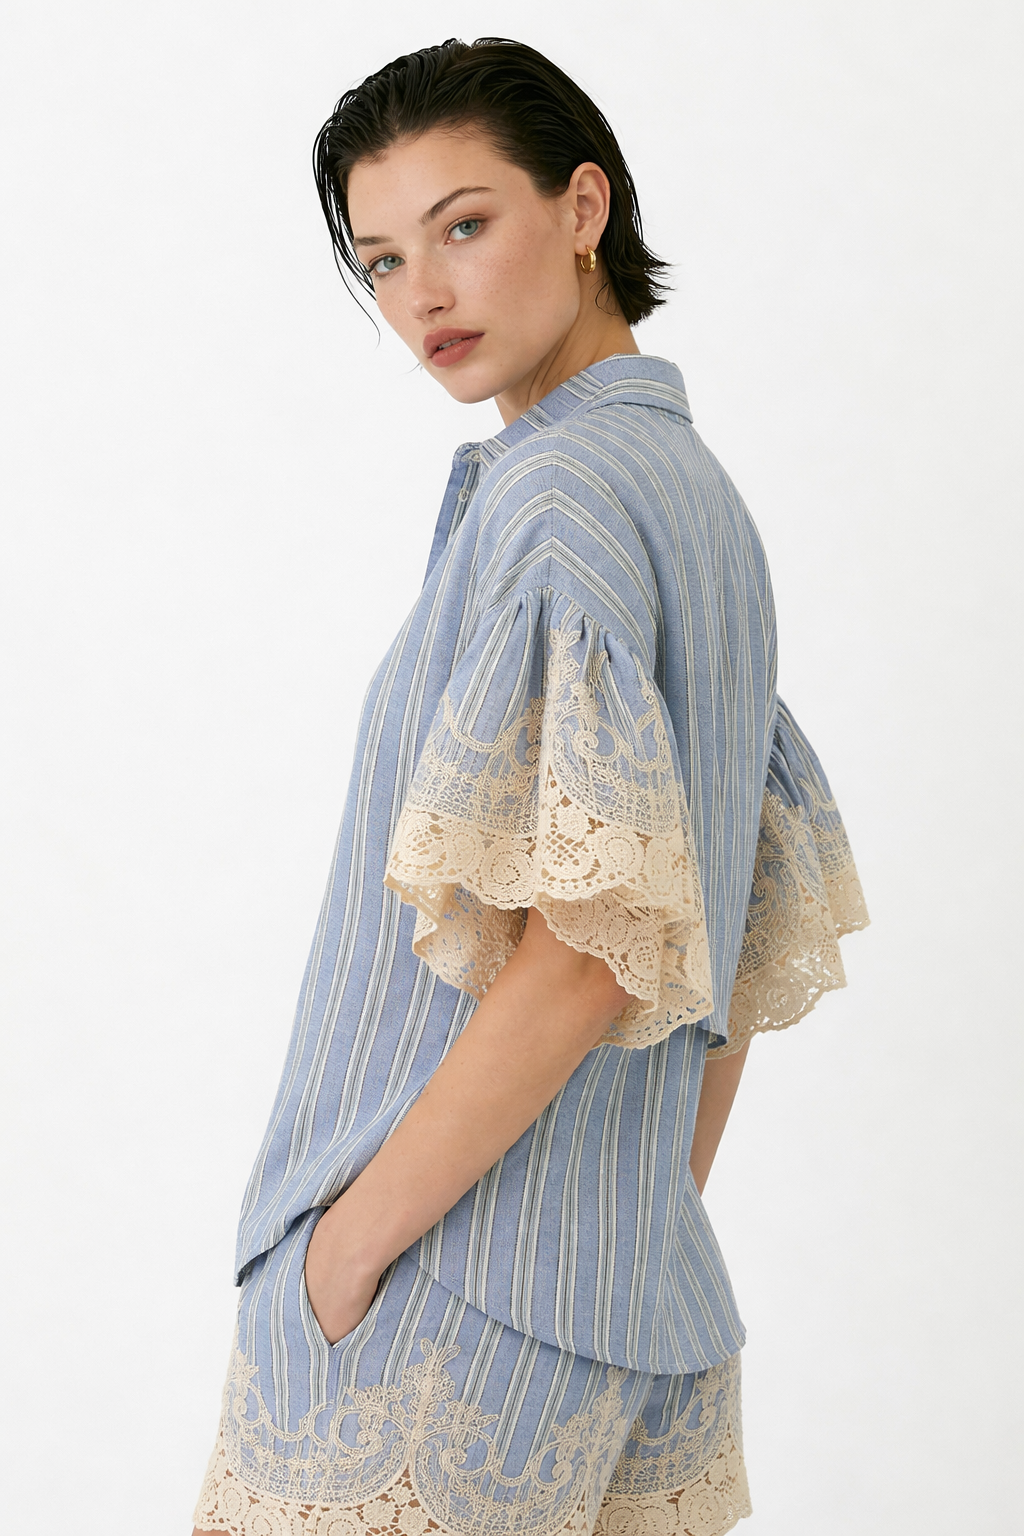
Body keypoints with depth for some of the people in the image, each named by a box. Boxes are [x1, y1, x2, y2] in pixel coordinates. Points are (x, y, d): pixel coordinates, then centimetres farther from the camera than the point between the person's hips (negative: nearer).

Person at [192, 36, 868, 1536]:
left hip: (447, 1301, -8)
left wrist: (350, 1238, -15)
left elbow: (588, 946, -23)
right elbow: (768, 927, 17)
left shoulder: (562, 493, -15)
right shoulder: (702, 495, 13)